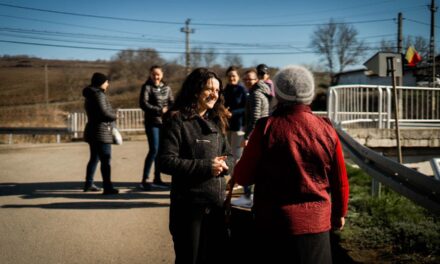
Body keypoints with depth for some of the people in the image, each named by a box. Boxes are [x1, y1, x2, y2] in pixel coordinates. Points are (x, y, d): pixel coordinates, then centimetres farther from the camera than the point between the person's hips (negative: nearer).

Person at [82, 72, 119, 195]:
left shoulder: (90, 96, 16)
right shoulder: (99, 95, -15)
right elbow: (103, 112, -23)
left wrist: (111, 113, 6)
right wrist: (114, 116, -5)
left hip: (92, 130, 10)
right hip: (101, 131, -10)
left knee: (94, 158, 19)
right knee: (105, 160, -9)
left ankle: (89, 184, 26)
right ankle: (107, 187, -10)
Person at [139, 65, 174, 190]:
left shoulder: (166, 88, 12)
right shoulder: (147, 87, -2)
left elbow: (172, 103, 7)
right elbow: (143, 103, -11)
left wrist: (168, 110, -15)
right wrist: (159, 110, -17)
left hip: (165, 122, 5)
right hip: (152, 122, -5)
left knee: (161, 151, 9)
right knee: (154, 150, -13)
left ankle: (157, 179, 19)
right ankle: (144, 180, -8)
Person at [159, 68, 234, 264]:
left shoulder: (216, 122, 10)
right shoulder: (177, 121, -9)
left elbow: (230, 158, 12)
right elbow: (166, 162, -17)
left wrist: (223, 164, -12)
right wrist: (206, 167, -21)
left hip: (217, 203, 6)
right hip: (189, 205, -6)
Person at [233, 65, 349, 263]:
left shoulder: (267, 128, -12)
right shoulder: (326, 129, -4)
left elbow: (243, 177, -5)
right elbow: (340, 181, 5)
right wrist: (339, 213, 21)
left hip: (274, 224, -2)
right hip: (317, 224, 2)